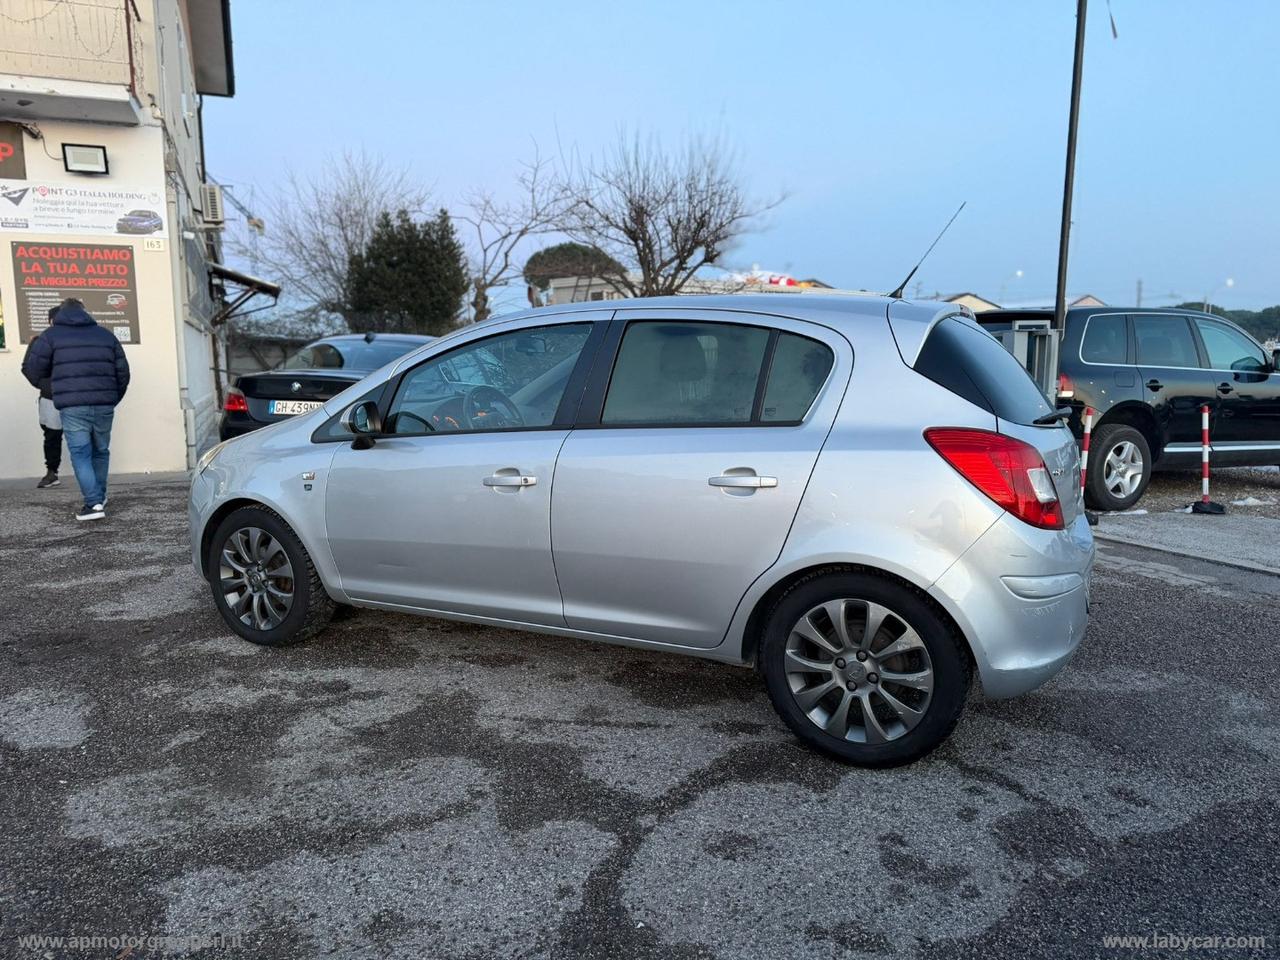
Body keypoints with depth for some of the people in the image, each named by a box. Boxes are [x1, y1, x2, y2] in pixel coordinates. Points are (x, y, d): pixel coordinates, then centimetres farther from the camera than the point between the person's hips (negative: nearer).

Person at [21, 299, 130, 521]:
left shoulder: (51, 335, 6)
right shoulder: (105, 334, 15)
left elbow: (32, 369, 4)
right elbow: (123, 371, 13)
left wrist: (42, 385, 26)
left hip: (72, 407, -3)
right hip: (104, 405, 3)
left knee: (80, 454, -2)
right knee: (100, 451, 16)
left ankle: (94, 503, -11)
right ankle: (99, 497, 25)